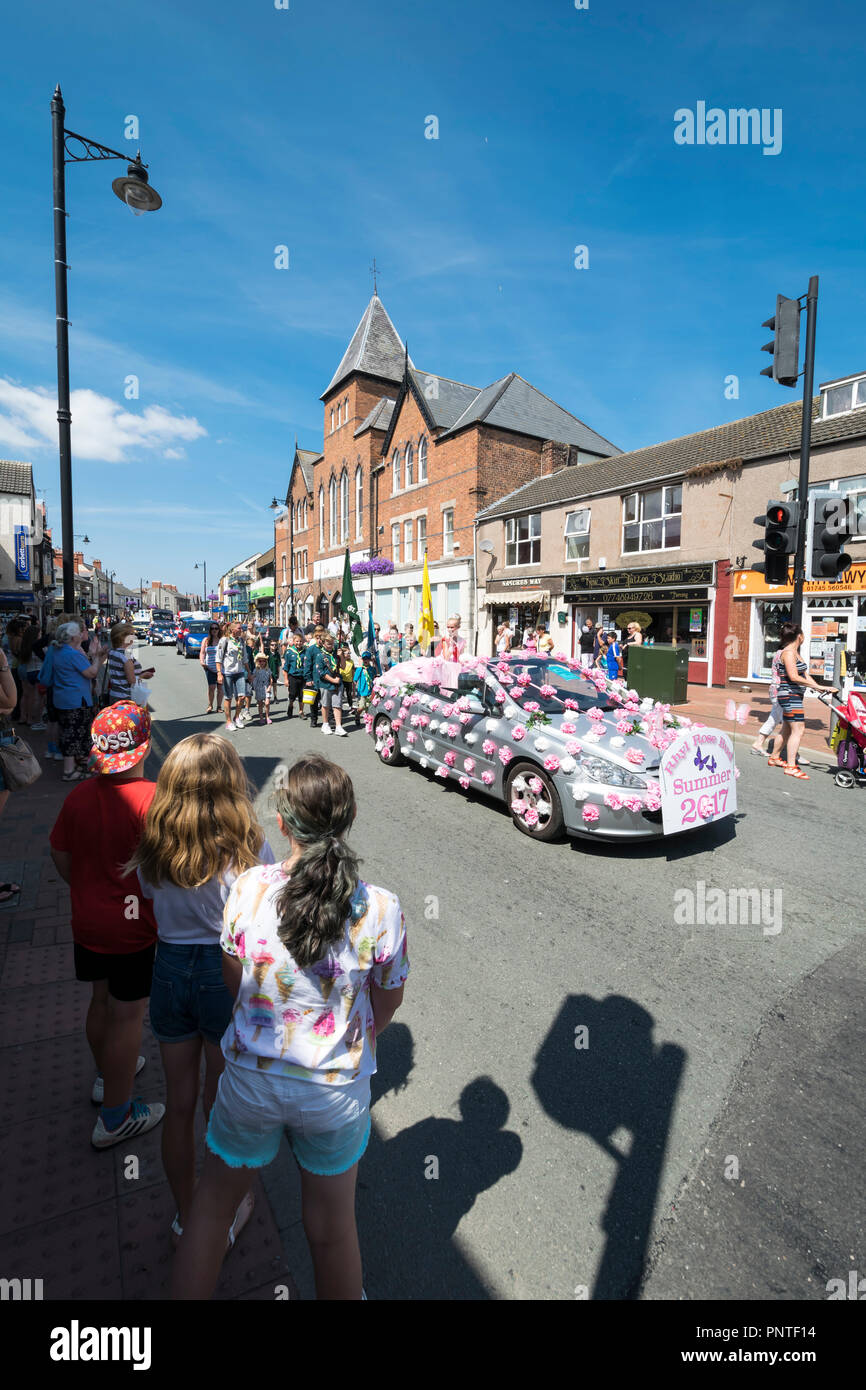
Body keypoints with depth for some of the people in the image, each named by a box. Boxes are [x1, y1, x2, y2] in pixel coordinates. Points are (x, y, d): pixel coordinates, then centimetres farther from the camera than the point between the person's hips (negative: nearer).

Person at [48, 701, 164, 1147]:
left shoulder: (78, 797, -7)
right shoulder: (151, 798, -26)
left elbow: (60, 855, 4)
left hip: (88, 923, 6)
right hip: (135, 929, -6)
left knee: (101, 1000, 25)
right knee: (127, 1015, 9)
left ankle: (107, 1074, 49)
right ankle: (115, 1118, 25)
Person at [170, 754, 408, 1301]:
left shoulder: (248, 888, -20)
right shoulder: (382, 909, -23)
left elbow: (234, 979, -4)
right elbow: (389, 1001, -7)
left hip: (251, 1076, 1)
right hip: (338, 1087, 0)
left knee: (213, 1205, 29)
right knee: (331, 1227, 25)